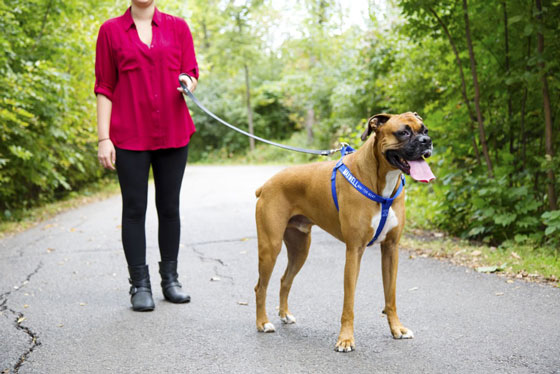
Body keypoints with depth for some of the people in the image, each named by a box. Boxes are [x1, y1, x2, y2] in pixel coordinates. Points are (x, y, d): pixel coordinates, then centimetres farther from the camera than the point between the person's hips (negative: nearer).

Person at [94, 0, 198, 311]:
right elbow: (105, 87, 3)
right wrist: (104, 138, -4)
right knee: (134, 208, 0)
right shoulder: (111, 31, 4)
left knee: (170, 206, 7)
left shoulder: (177, 27, 7)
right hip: (130, 136, -1)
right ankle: (140, 284, 7)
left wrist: (188, 82, -16)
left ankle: (170, 279, 17)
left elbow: (192, 75, 9)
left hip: (173, 133, 2)